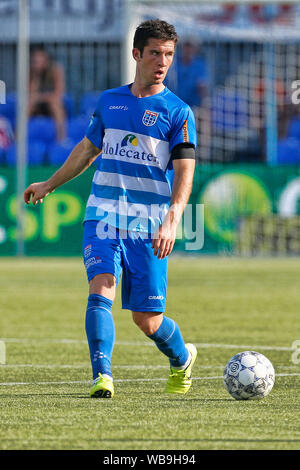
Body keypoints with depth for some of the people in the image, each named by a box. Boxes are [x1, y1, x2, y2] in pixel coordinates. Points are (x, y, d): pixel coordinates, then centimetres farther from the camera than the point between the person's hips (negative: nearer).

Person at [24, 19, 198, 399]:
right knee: (101, 290, -21)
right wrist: (49, 184, 37)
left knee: (147, 319, 2)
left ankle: (181, 358, 32)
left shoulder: (177, 112, -1)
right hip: (103, 216, 3)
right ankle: (101, 377, -23)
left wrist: (171, 222, -25)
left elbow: (184, 172, -10)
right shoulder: (109, 101, 12)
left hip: (149, 224, -3)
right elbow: (87, 149, 29)